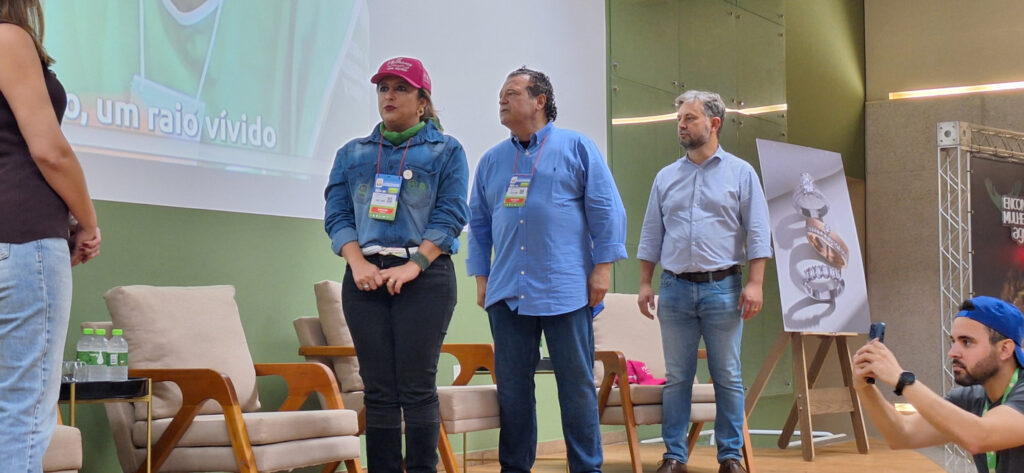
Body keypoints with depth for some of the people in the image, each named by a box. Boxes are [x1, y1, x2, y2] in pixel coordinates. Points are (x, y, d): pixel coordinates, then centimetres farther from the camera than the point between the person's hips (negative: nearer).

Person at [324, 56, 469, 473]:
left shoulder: (446, 151, 9)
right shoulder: (352, 154, 17)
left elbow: (450, 216, -2)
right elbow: (337, 216, 9)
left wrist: (413, 266, -13)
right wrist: (358, 263, -8)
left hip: (425, 276, -3)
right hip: (366, 277, 3)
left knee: (417, 387, -6)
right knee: (378, 390, 1)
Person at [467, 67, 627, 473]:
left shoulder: (577, 148, 3)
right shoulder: (492, 161, 15)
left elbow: (606, 210, 0)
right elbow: (479, 223, 19)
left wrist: (602, 267, -6)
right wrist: (480, 276, 13)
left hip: (566, 290, -4)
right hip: (507, 293, 4)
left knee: (576, 385, 0)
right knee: (511, 387, 6)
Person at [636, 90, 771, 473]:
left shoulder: (740, 173, 4)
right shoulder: (666, 178, 12)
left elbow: (758, 234, 0)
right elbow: (651, 236, 15)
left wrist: (754, 283, -9)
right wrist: (645, 283, 8)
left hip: (722, 287, -2)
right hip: (675, 287, 3)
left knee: (728, 378, 2)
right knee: (677, 377, 4)